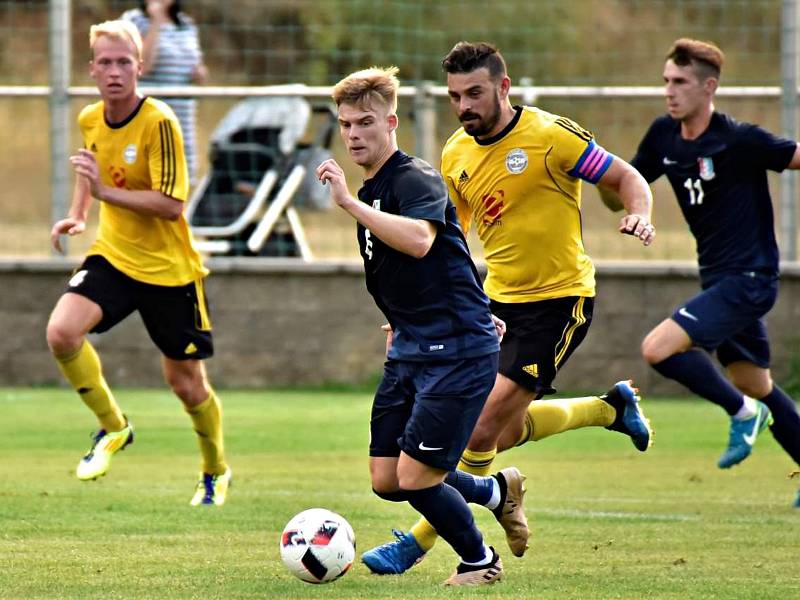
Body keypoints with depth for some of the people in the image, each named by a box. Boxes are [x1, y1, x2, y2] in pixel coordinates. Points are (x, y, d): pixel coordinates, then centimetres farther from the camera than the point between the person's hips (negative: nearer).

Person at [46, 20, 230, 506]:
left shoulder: (159, 123, -20)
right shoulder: (90, 120, -1)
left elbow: (172, 206, -25)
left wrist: (105, 191, -31)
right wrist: (78, 214, 12)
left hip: (169, 268, -4)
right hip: (113, 256, 4)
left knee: (186, 382, 6)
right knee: (62, 331, -23)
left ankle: (216, 472, 34)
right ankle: (113, 427, -1)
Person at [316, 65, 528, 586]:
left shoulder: (417, 179, -14)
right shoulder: (371, 192, 14)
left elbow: (419, 240, -36)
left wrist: (350, 204, -36)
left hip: (458, 351, -9)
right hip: (409, 350, 9)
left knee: (415, 478, -9)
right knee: (386, 480, 5)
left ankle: (480, 560, 17)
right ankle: (497, 491, 29)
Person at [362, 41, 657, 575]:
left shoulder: (550, 135, -15)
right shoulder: (456, 156, 3)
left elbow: (626, 177, -7)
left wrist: (640, 213, -30)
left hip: (559, 299, -7)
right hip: (499, 297, 7)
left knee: (483, 426, -13)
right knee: (507, 433, 13)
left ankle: (419, 542, -1)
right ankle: (613, 408, 38)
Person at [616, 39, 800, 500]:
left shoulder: (740, 141, -19)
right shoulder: (664, 136, 3)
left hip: (749, 279, -9)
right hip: (720, 279, 9)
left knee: (659, 349, -20)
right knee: (757, 387, 18)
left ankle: (742, 412, -2)